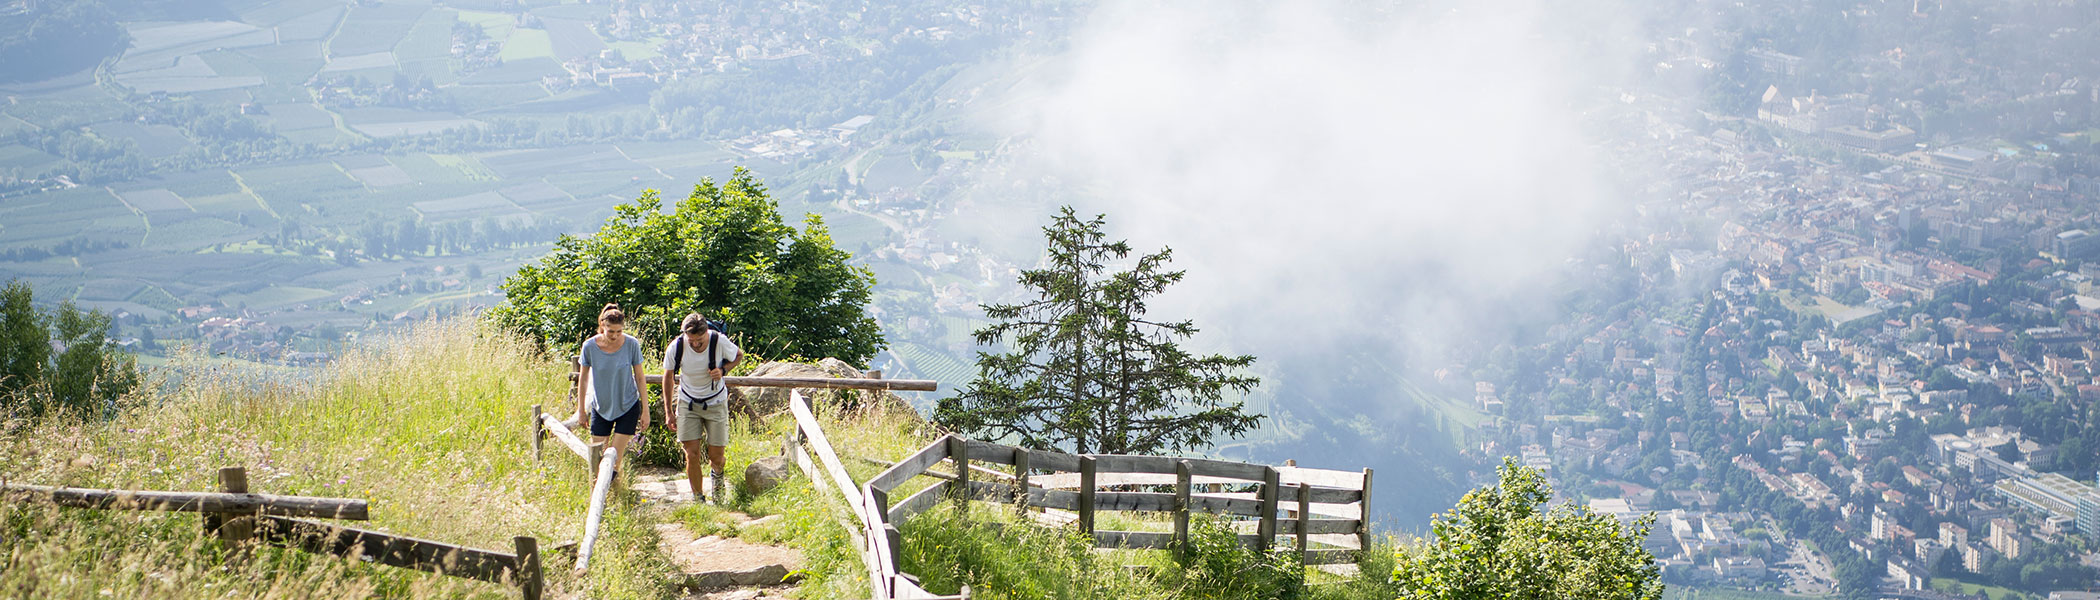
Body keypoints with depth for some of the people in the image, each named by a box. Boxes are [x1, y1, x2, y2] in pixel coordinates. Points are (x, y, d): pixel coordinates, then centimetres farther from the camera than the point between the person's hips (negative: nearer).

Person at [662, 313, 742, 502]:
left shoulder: (719, 341, -21)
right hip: (688, 403, 0)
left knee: (717, 457, 1)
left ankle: (717, 475, 38)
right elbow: (668, 377, -2)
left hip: (715, 402, 0)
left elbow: (739, 355, 1)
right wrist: (668, 412, 1)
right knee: (692, 454, -8)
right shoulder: (676, 347, -19)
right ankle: (698, 499, 9)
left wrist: (723, 370, -20)